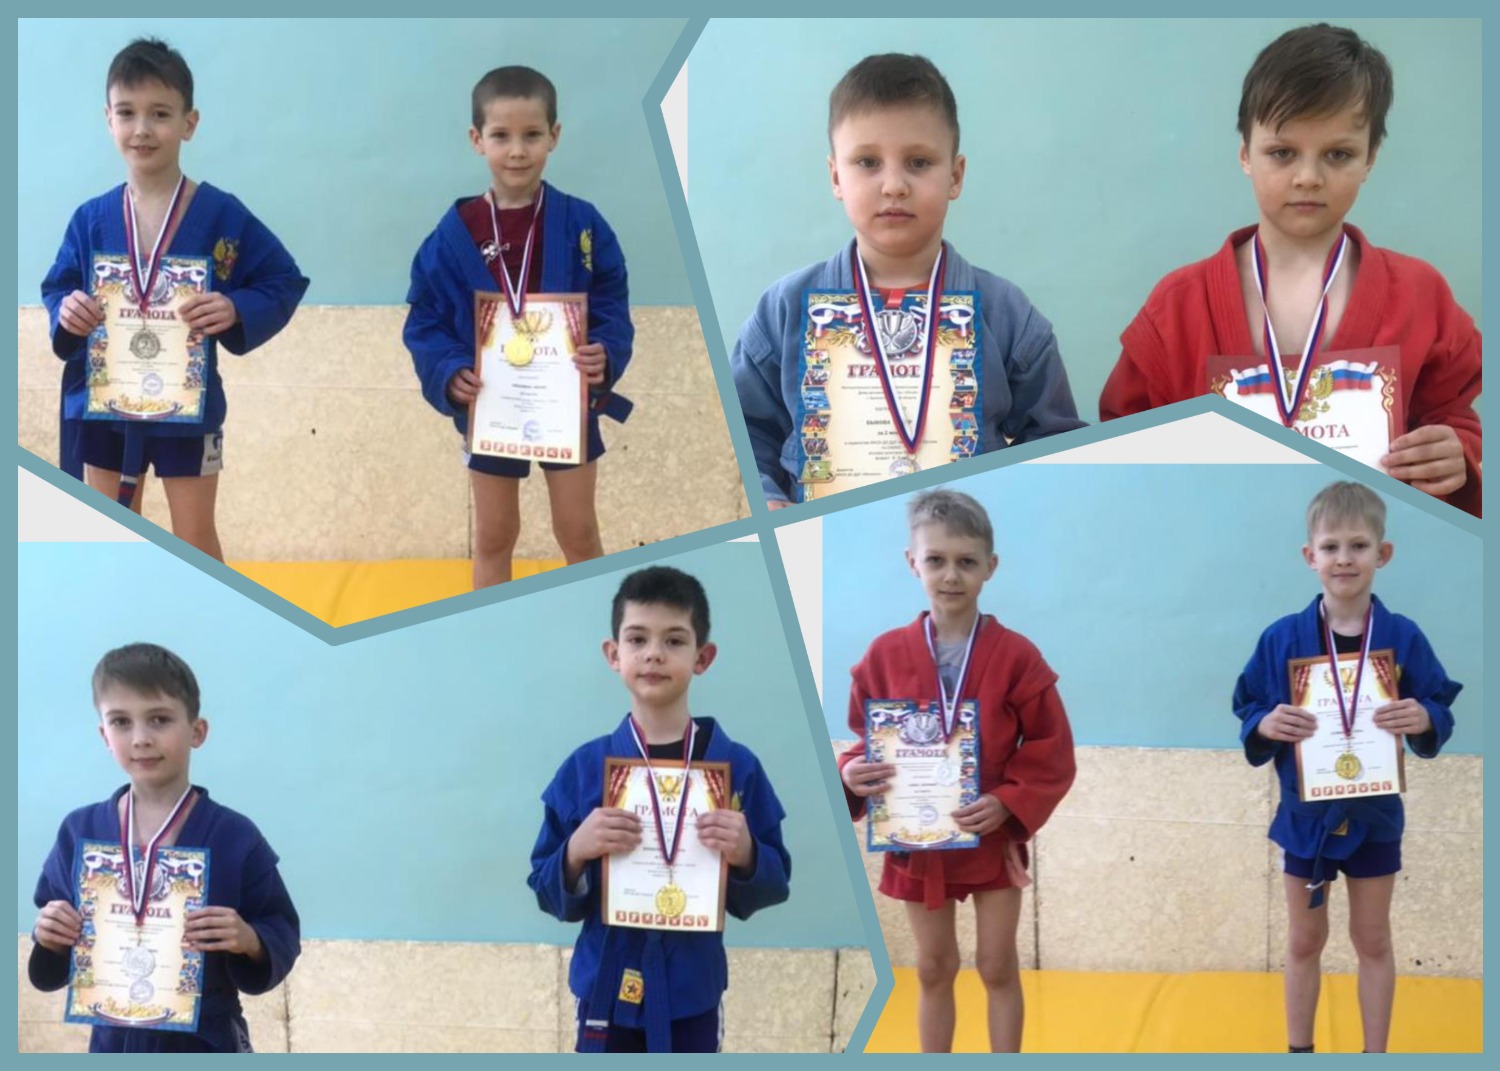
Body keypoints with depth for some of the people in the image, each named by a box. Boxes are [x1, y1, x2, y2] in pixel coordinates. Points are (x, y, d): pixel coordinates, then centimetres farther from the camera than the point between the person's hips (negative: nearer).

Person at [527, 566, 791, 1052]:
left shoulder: (737, 766, -3)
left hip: (693, 993, 1)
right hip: (609, 990, 0)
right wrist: (576, 852, -21)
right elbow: (549, 892, -1)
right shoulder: (585, 767, -4)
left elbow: (773, 886, 0)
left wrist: (745, 853, -21)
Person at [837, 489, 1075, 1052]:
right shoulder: (886, 654, -6)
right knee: (933, 970, 14)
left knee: (999, 968, 9)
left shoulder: (1016, 655, -10)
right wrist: (851, 773, -19)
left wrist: (1010, 805, -20)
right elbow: (866, 740, 3)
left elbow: (1051, 751, -7)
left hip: (995, 841, -1)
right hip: (917, 843, 2)